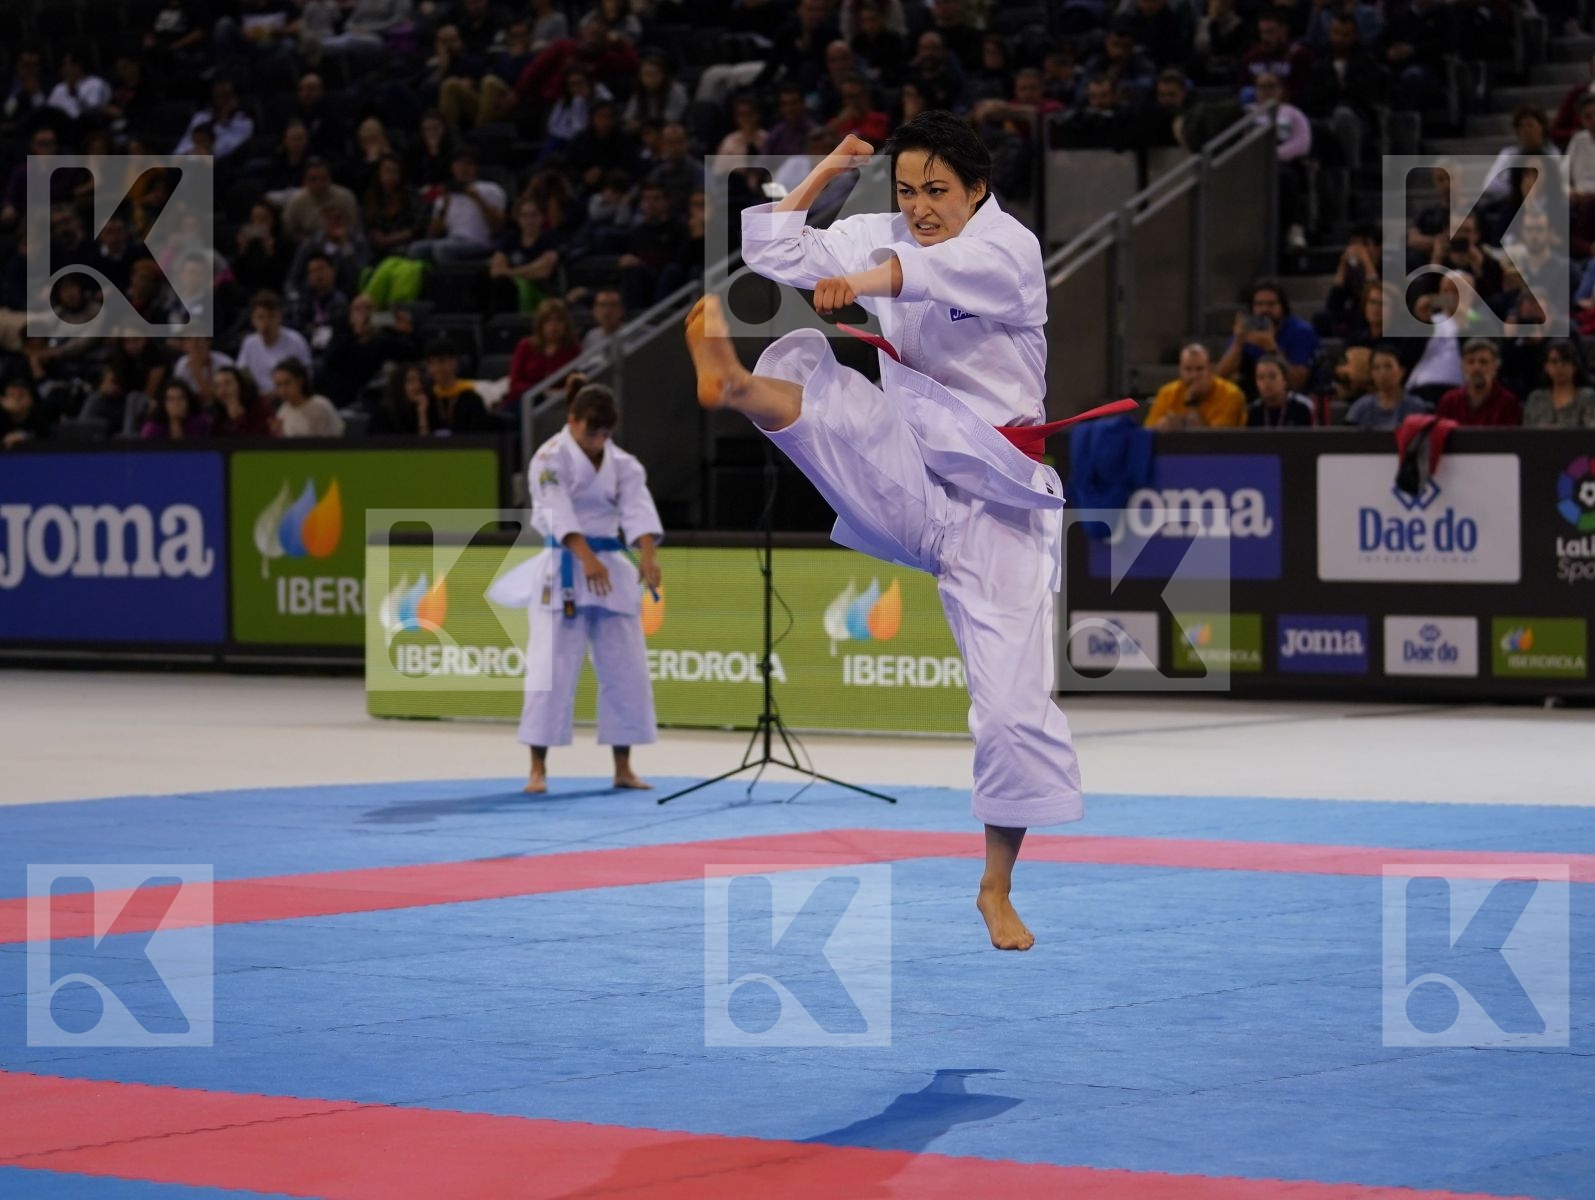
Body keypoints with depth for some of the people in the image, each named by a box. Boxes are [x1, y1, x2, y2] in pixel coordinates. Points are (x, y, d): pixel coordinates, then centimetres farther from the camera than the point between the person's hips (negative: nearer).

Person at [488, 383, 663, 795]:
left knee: (626, 670, 6)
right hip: (564, 569, -5)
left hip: (612, 567, 6)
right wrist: (586, 557, -36)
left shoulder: (623, 464, 8)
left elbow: (638, 509, -8)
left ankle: (623, 768, 16)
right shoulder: (551, 458, -8)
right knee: (552, 669, -9)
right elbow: (558, 512, -22)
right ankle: (538, 768, -2)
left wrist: (648, 556, -26)